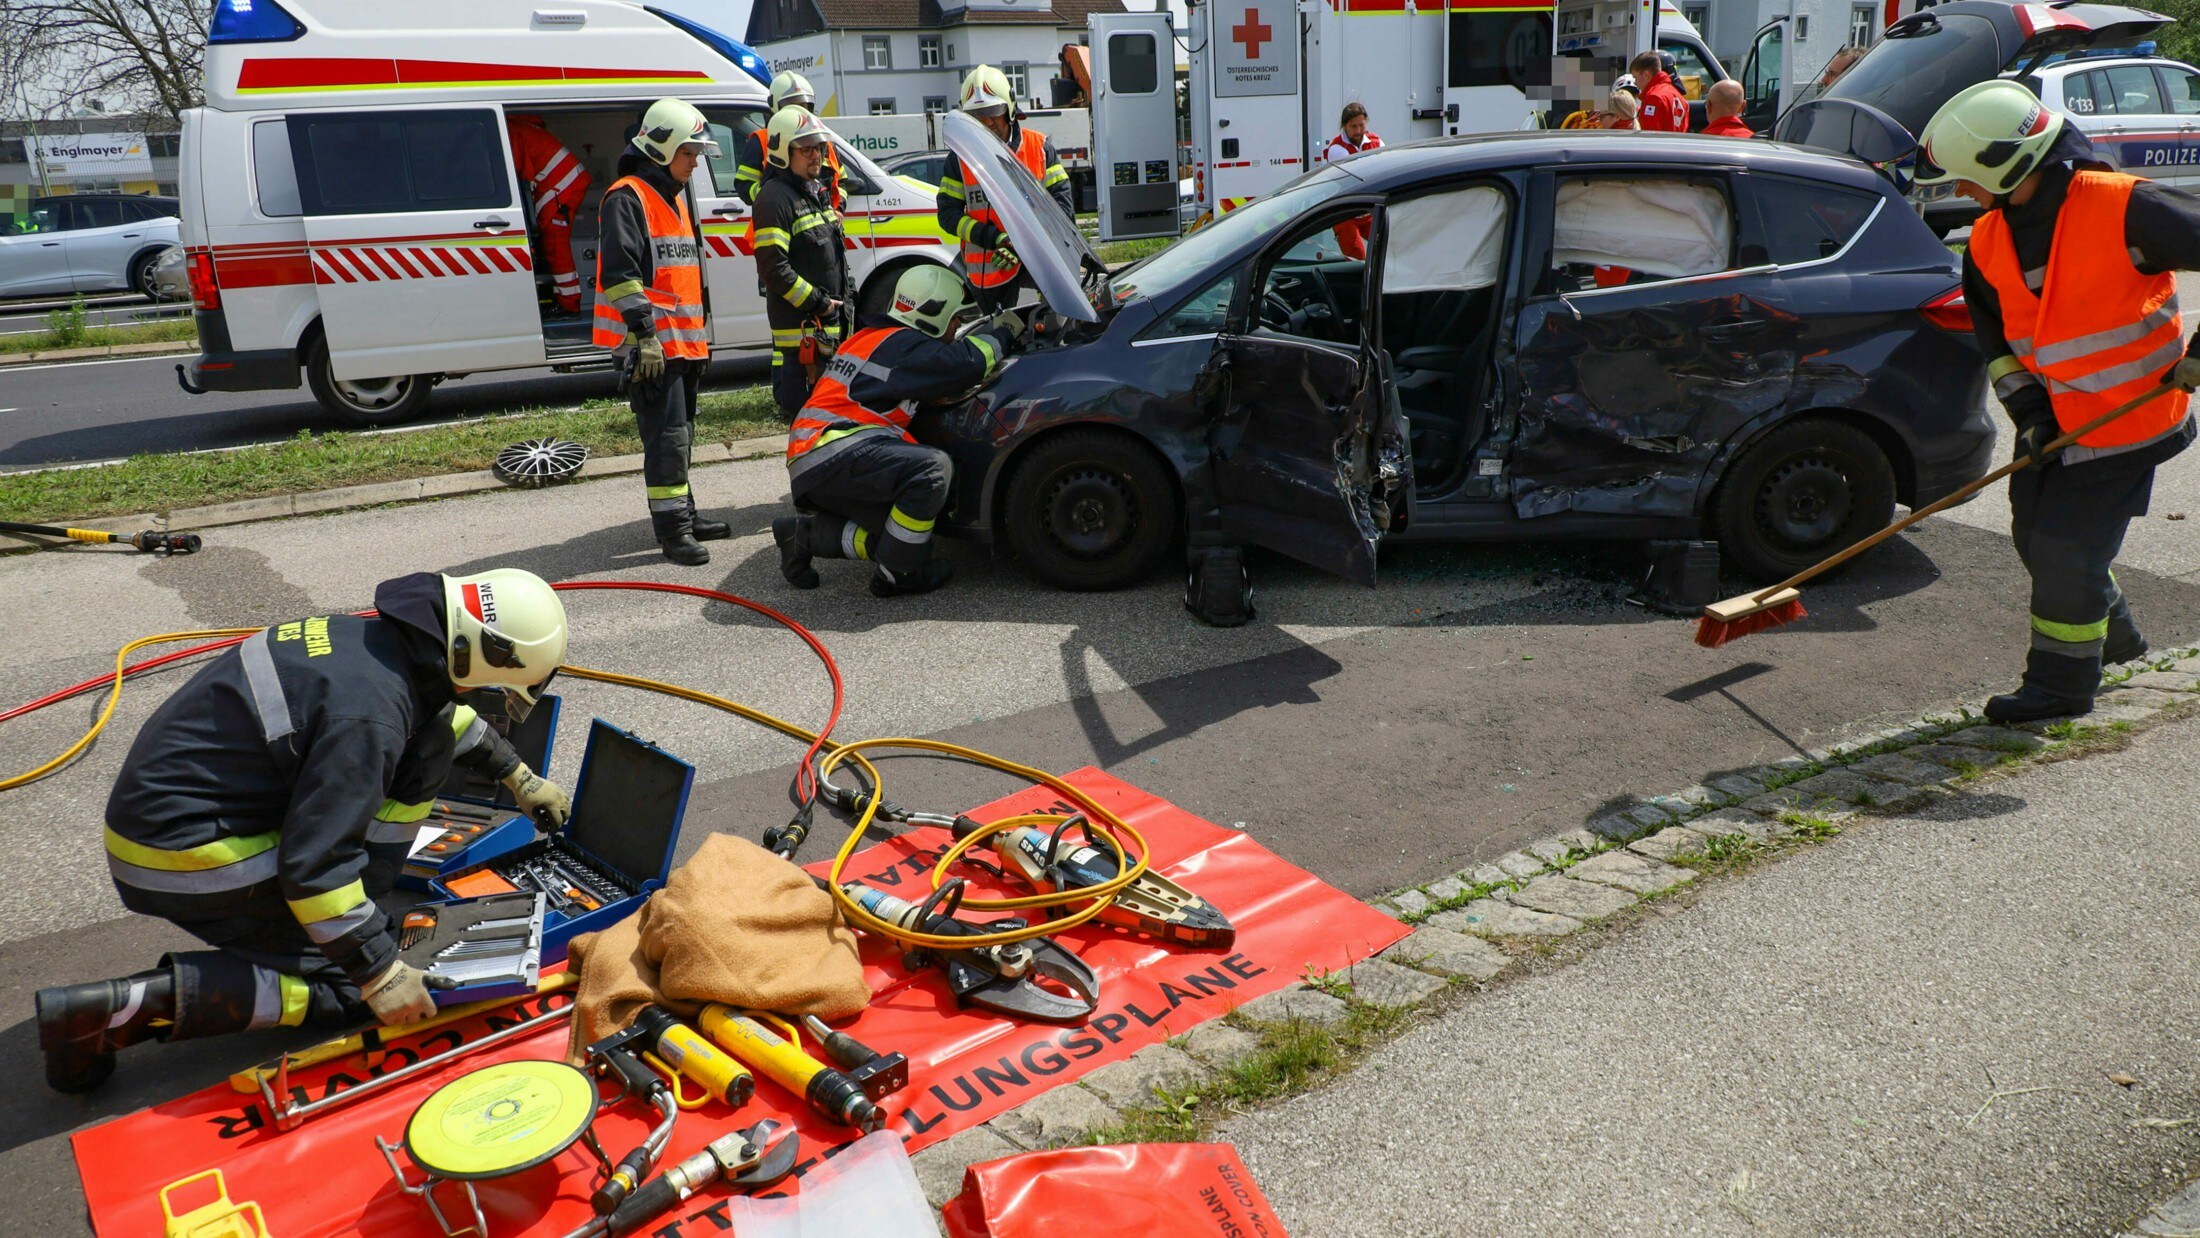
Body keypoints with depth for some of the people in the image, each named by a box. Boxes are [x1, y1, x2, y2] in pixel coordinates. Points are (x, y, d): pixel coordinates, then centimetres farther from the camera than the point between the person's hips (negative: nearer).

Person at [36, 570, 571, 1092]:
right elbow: (314, 861, -28)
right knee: (355, 986, -5)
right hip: (182, 859, -9)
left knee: (428, 744, 5)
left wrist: (518, 775, 33)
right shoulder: (370, 710, -28)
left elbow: (445, 708, 24)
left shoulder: (369, 638, 1)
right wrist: (378, 971, -19)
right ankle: (122, 1006, -10)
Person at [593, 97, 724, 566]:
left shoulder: (675, 198, 21)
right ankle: (672, 529, -6)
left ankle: (683, 515, 26)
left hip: (683, 342, 10)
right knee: (667, 437, -10)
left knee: (679, 435, 16)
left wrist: (701, 334, 26)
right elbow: (619, 272, -18)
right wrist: (644, 332, -23)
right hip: (651, 345, -10)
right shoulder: (627, 198, -10)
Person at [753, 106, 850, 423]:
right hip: (799, 325, -10)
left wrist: (842, 300, 17)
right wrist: (817, 302, -19)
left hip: (829, 321, 10)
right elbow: (773, 268, -21)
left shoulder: (816, 191, 18)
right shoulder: (775, 198, -14)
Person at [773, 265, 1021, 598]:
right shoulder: (902, 345, -9)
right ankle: (896, 573, -13)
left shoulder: (873, 337, 24)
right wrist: (1002, 331, -1)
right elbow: (966, 363, -20)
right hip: (831, 455, -10)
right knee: (933, 468, -25)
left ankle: (806, 535, 6)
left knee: (901, 525, 6)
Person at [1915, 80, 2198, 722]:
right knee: (2036, 536, 15)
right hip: (2056, 421, 7)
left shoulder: (2125, 209, -23)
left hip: (2127, 423, -7)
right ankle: (2112, 634, 41)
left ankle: (2062, 684, 12)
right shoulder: (1987, 242, -1)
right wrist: (2028, 406, -2)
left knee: (2066, 548, -6)